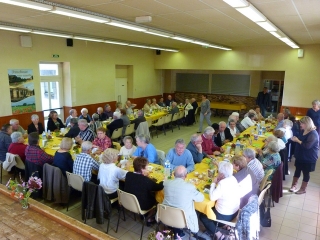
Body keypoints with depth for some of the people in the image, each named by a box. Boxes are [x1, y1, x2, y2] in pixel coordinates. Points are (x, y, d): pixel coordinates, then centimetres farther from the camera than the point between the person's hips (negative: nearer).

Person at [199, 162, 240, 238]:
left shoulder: (223, 183, -31)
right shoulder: (233, 179, -6)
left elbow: (212, 197, -23)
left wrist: (213, 183, -14)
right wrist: (218, 182, -4)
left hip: (225, 215, -8)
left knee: (202, 216, 13)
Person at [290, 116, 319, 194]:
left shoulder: (313, 134, -23)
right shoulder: (304, 131, 5)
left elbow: (307, 146, -31)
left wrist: (297, 140, -23)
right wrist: (295, 139, 4)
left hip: (308, 158, -8)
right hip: (301, 156, 8)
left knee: (306, 173, 7)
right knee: (297, 170, 16)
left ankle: (303, 189, 22)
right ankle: (294, 186, 29)